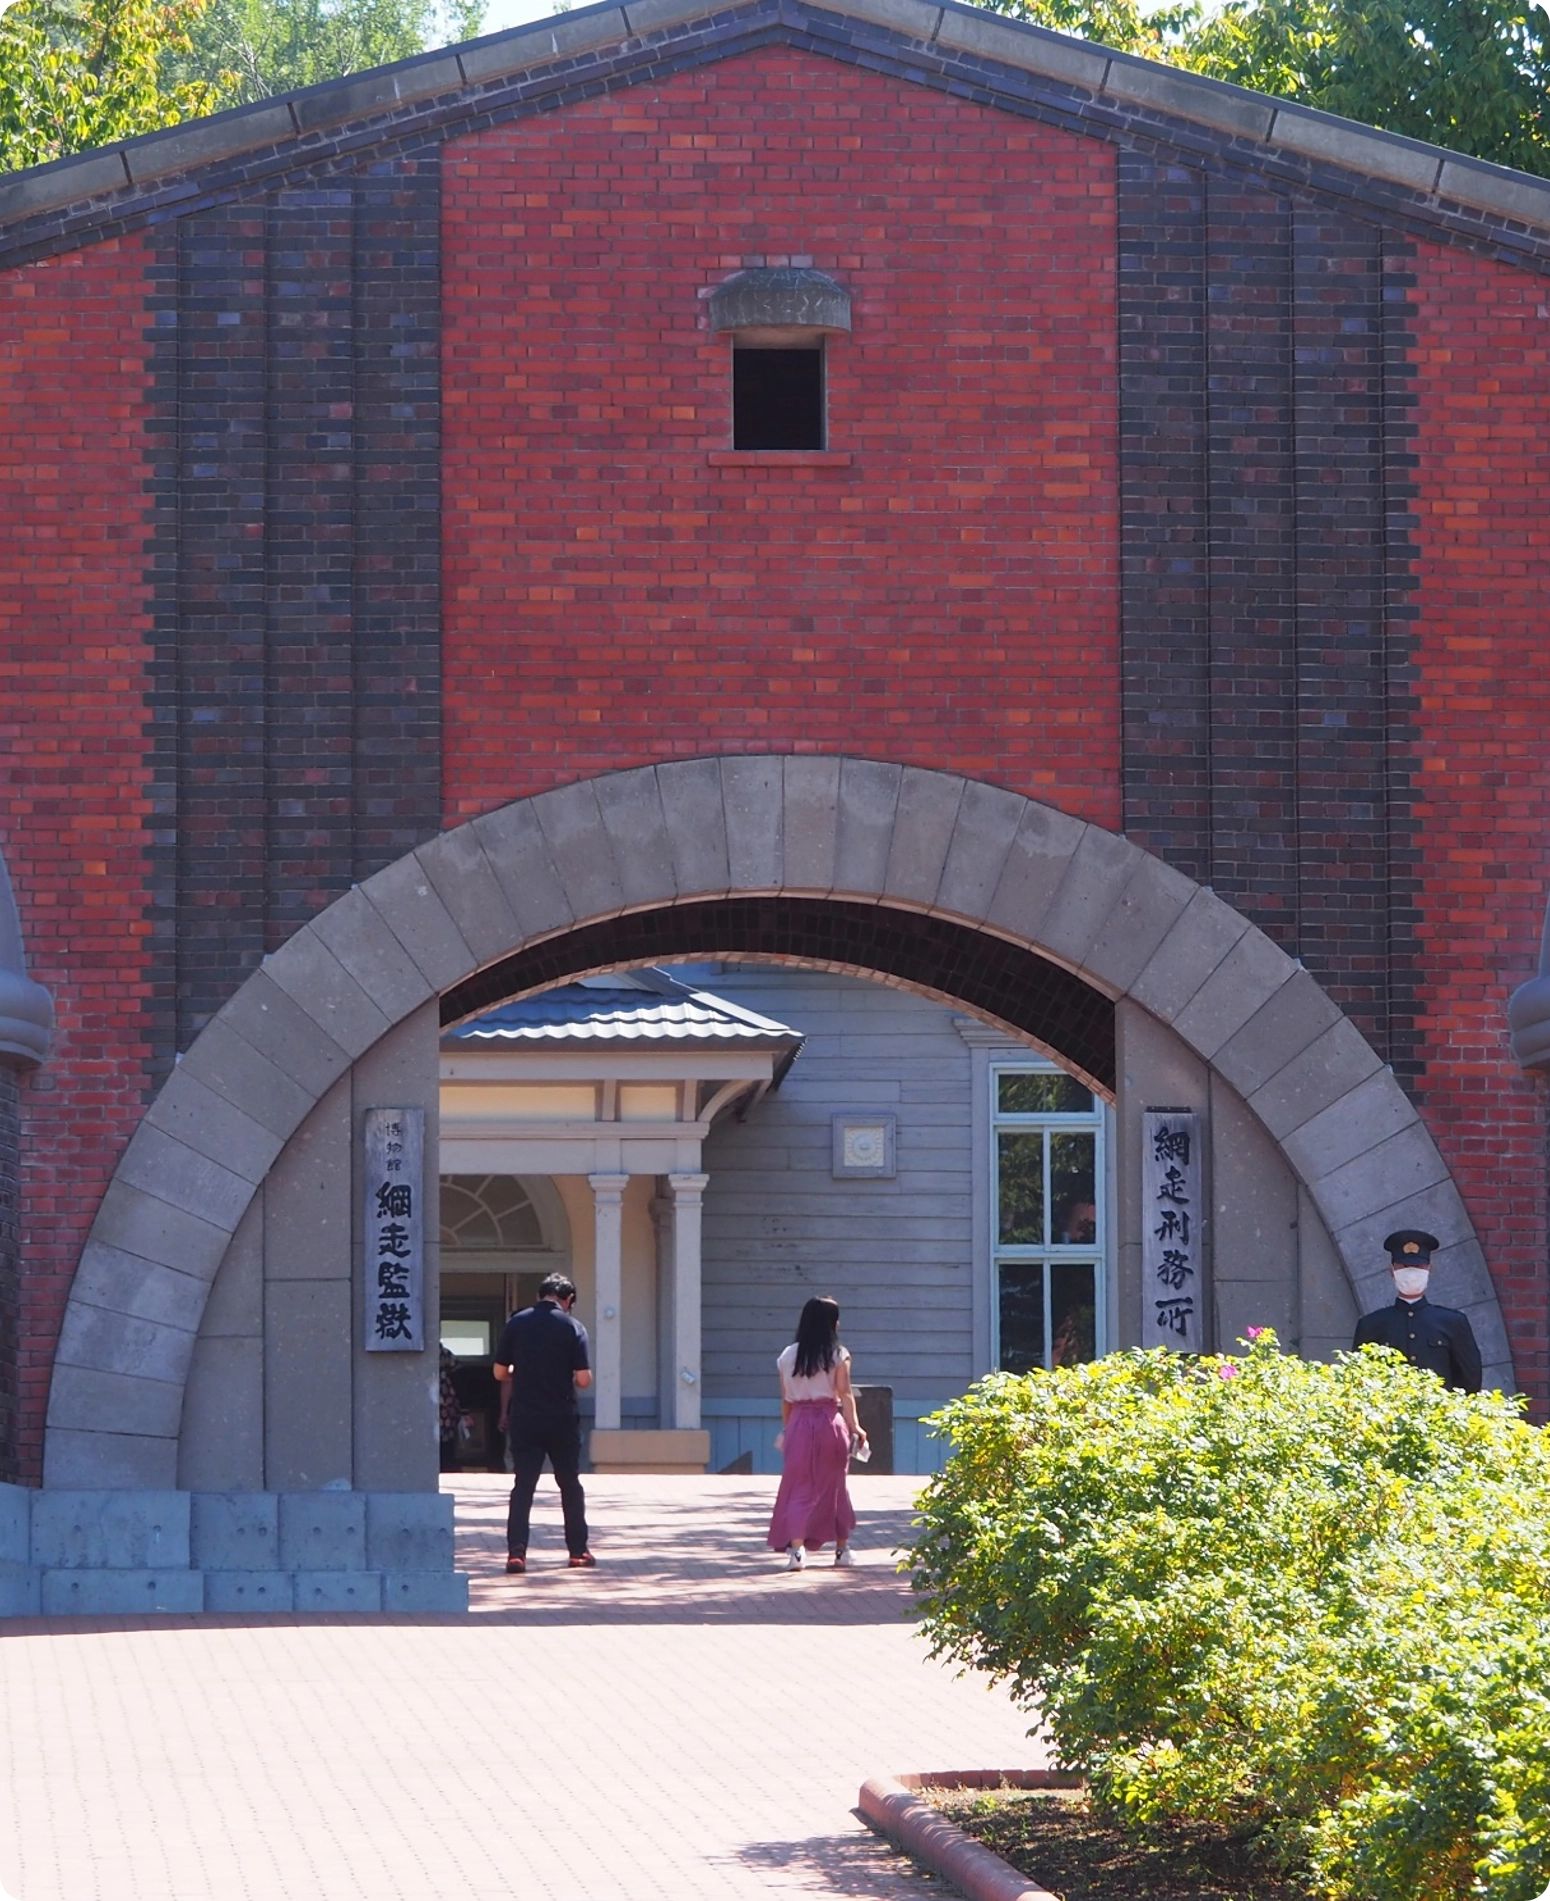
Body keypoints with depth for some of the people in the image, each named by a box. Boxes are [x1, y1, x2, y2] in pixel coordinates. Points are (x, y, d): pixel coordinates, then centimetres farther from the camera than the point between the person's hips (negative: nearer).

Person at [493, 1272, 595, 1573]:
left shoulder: (517, 1324, 0)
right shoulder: (572, 1327, -6)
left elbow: (500, 1372, 3)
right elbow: (584, 1379, -10)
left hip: (523, 1418, 1)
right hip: (561, 1419, -1)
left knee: (522, 1485, 2)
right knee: (570, 1485, 13)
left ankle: (516, 1551, -10)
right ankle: (578, 1550, 18)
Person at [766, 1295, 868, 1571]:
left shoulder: (788, 1356, 5)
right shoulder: (838, 1355, -4)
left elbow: (786, 1399, 8)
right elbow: (845, 1394, -8)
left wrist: (787, 1429, 18)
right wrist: (854, 1427, -6)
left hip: (798, 1424, 1)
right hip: (829, 1421, -1)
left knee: (799, 1487, -1)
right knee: (833, 1486, 14)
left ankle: (796, 1548, -19)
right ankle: (842, 1548, 24)